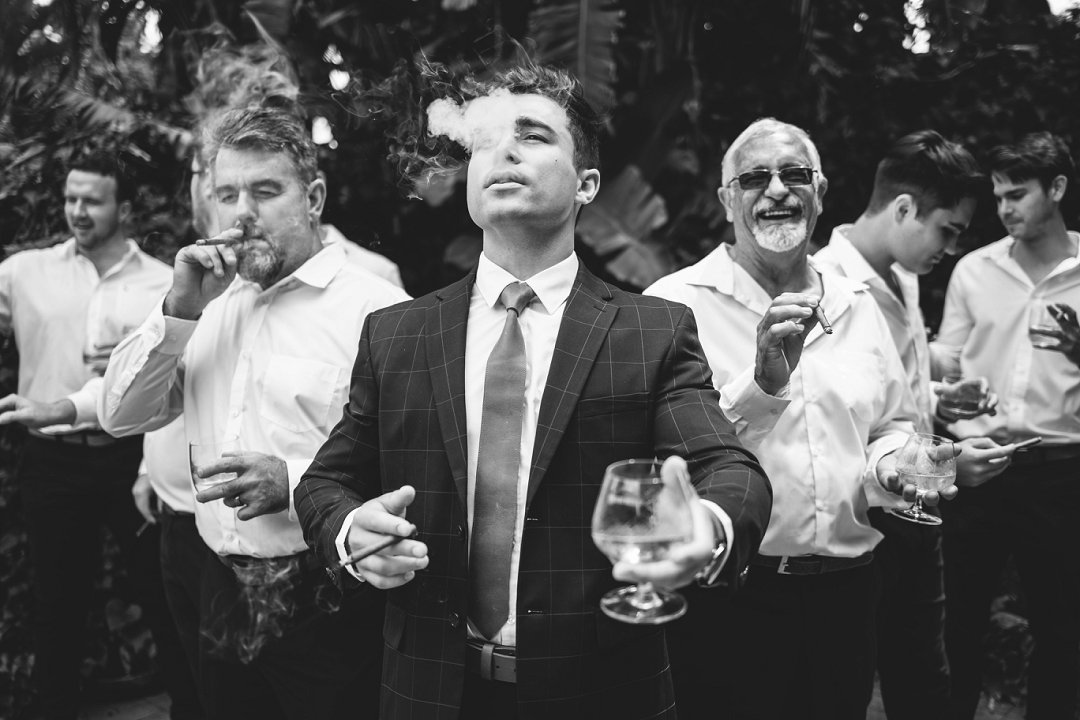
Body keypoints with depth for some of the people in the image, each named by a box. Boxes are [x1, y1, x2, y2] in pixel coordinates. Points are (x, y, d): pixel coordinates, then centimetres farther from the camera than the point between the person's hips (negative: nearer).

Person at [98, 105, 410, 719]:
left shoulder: (377, 310, -13)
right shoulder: (214, 304, 9)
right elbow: (121, 416, 7)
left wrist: (295, 483, -25)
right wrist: (180, 311, -6)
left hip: (327, 602, -6)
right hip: (225, 594, 6)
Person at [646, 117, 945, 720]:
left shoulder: (857, 306, 9)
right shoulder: (675, 303, -8)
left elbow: (893, 426, 20)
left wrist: (891, 467, -1)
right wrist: (762, 381, -28)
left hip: (846, 596, 5)